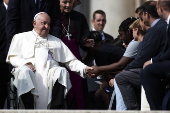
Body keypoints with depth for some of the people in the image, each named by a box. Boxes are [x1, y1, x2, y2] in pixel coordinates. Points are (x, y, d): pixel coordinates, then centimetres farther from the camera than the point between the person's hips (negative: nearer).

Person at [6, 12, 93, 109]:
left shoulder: (56, 41, 31)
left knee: (62, 71, -32)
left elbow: (71, 61, 22)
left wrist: (84, 68, 4)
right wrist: (25, 63, -8)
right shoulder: (21, 38, 25)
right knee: (24, 71, -37)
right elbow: (12, 57, 13)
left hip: (51, 70, 2)